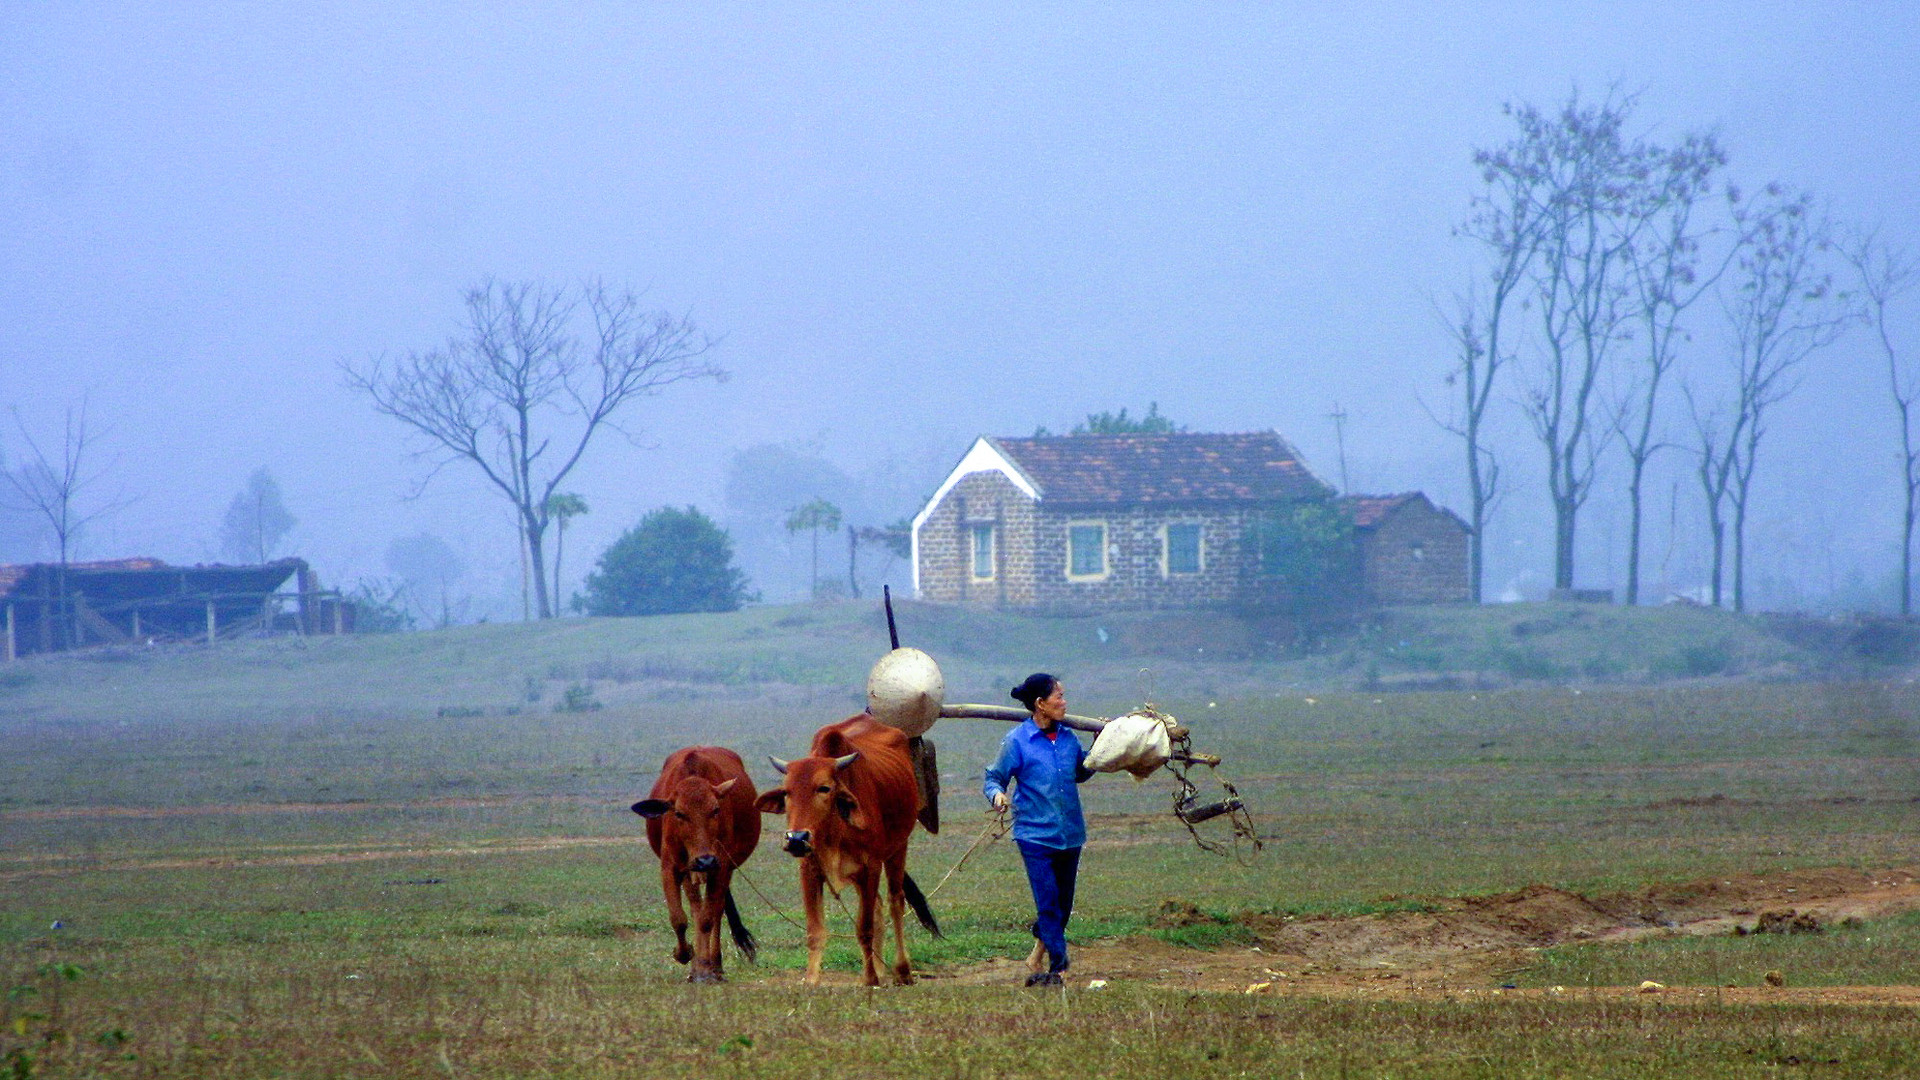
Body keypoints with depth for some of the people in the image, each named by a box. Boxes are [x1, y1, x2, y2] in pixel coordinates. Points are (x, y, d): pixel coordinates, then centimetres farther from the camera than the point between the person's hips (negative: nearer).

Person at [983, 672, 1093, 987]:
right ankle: (1058, 967, -4)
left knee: (1063, 905, 10)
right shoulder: (1017, 741, -7)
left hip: (1070, 834, 5)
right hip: (1036, 835, -5)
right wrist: (996, 795, -23)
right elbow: (994, 778, -2)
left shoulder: (1068, 738, 7)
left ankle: (1036, 964, 26)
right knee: (1048, 904, -11)